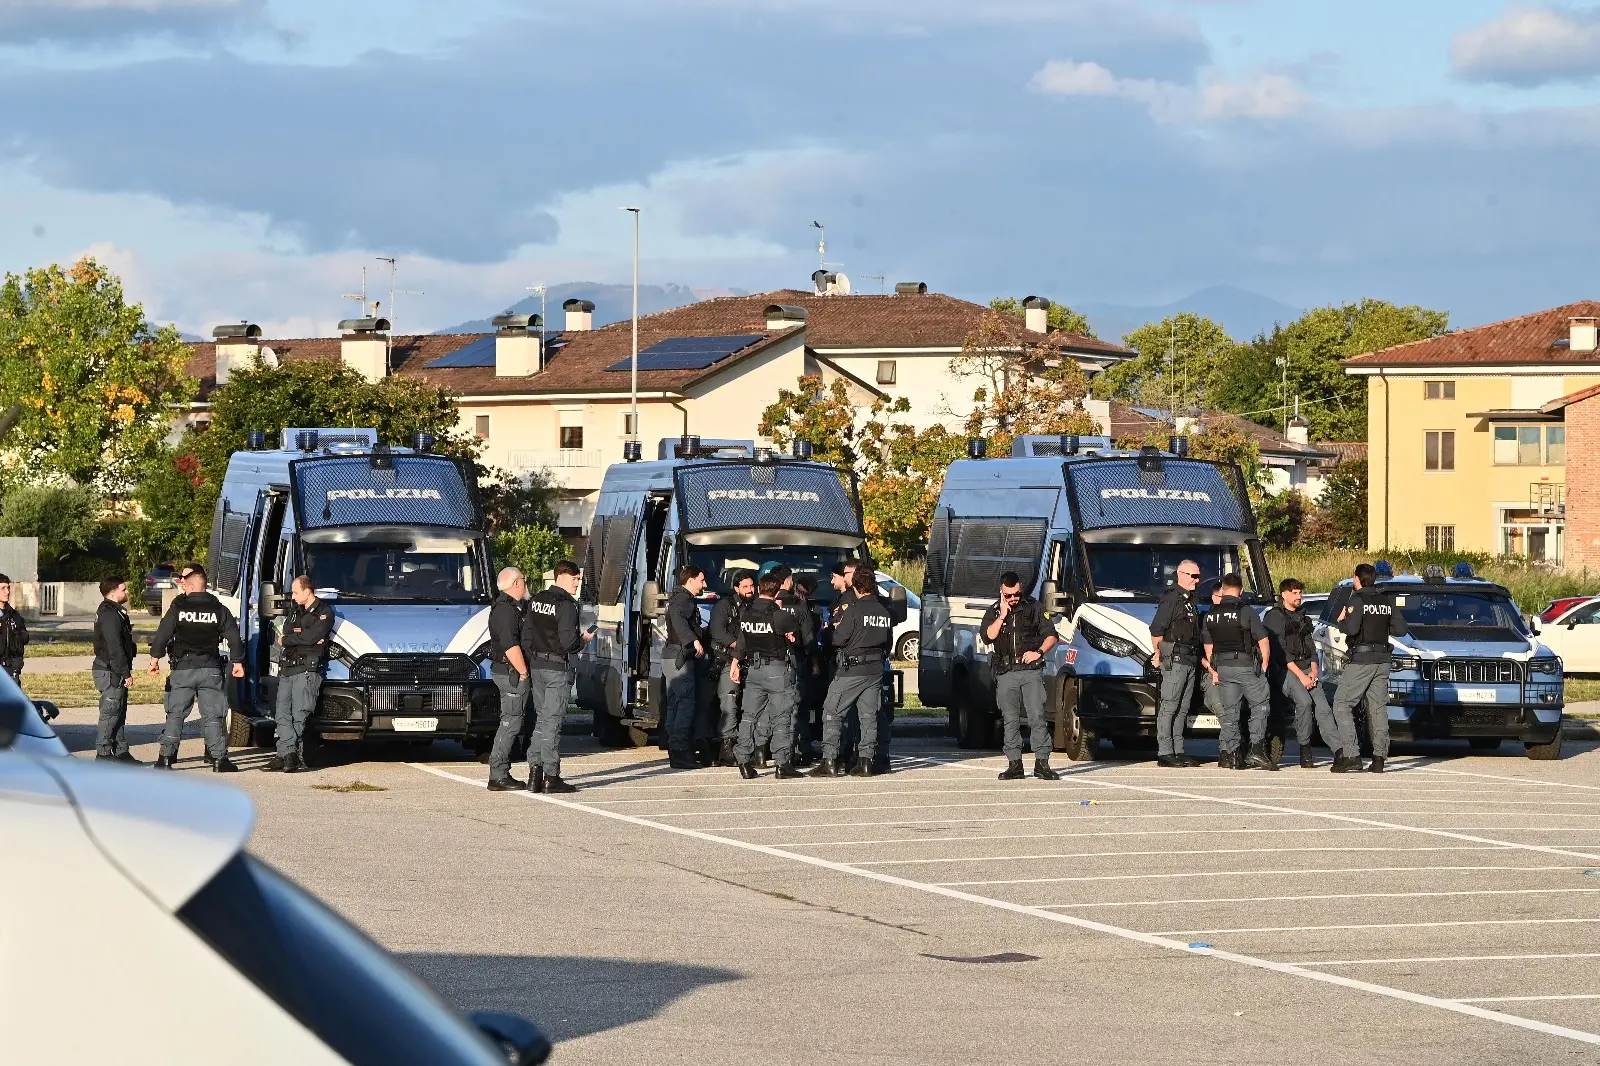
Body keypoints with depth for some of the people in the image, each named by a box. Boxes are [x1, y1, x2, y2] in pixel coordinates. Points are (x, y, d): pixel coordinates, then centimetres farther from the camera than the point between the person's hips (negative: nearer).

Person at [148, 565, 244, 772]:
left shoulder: (178, 608, -3)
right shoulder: (219, 609, 2)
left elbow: (162, 634, -4)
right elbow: (233, 637, 3)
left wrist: (155, 659, 7)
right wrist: (237, 662, 13)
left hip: (182, 669, -1)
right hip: (211, 669, 1)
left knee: (175, 714, 4)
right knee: (213, 716, 4)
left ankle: (166, 757, 0)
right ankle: (219, 758, 0)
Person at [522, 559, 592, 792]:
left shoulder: (536, 601, 10)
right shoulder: (566, 605, -14)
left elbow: (526, 636, 12)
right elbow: (568, 642, -20)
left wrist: (530, 665, 17)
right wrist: (584, 640, 0)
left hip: (536, 666, 7)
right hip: (557, 668, -7)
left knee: (541, 719, 14)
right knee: (552, 721, -5)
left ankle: (535, 772, 10)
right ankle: (551, 777, -4)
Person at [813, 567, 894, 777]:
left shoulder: (855, 609, -13)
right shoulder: (884, 613, 8)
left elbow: (838, 639, -14)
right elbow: (888, 642, 15)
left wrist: (832, 631, 6)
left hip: (852, 670, -6)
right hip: (876, 670, 6)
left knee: (832, 713, 0)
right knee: (868, 715, 10)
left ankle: (829, 761, -5)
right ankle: (866, 761, 6)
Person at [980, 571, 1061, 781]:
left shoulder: (1033, 608, 9)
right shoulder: (993, 612, 12)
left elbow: (1050, 636, 9)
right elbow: (988, 635, -5)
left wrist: (1038, 652, -6)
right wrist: (1002, 615, -8)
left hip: (1031, 671, -2)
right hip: (1006, 674, 2)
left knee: (1037, 716, -8)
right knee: (1010, 720, 2)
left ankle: (1042, 764, -8)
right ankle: (1014, 764, 6)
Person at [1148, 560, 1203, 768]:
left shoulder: (1190, 600, 20)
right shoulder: (1171, 599, -9)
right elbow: (1156, 630, -13)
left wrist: (1198, 657, 18)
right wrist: (1158, 655, -11)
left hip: (1190, 660, 9)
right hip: (1174, 660, -9)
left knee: (1182, 708, 10)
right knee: (1169, 706, -9)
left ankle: (1177, 751, 14)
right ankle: (1164, 753, -11)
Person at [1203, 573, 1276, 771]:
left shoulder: (1211, 615, 6)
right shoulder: (1246, 612, -10)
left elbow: (1208, 646, 13)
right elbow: (1263, 642, -8)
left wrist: (1214, 671, 21)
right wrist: (1264, 666, 4)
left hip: (1222, 666, 5)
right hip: (1245, 665, -5)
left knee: (1229, 710, 11)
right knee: (1260, 705, 6)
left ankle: (1228, 753, 6)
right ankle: (1257, 749, -6)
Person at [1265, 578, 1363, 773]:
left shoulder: (1303, 618, 25)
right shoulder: (1275, 617, 1)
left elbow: (1310, 647, 19)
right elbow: (1280, 650, -8)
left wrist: (1314, 671, 0)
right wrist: (1300, 675, -15)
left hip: (1307, 670, 6)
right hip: (1285, 670, -6)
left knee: (1322, 708, -13)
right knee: (1304, 701, -30)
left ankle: (1341, 752, -26)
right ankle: (1305, 750, -18)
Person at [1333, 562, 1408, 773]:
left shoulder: (1358, 600, -9)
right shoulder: (1387, 601, 9)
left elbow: (1351, 628, -21)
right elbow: (1401, 629, 9)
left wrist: (1341, 621, -1)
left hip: (1360, 660, -6)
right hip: (1382, 660, 6)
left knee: (1342, 705, -1)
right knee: (1378, 708, 8)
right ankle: (1379, 757, 1)